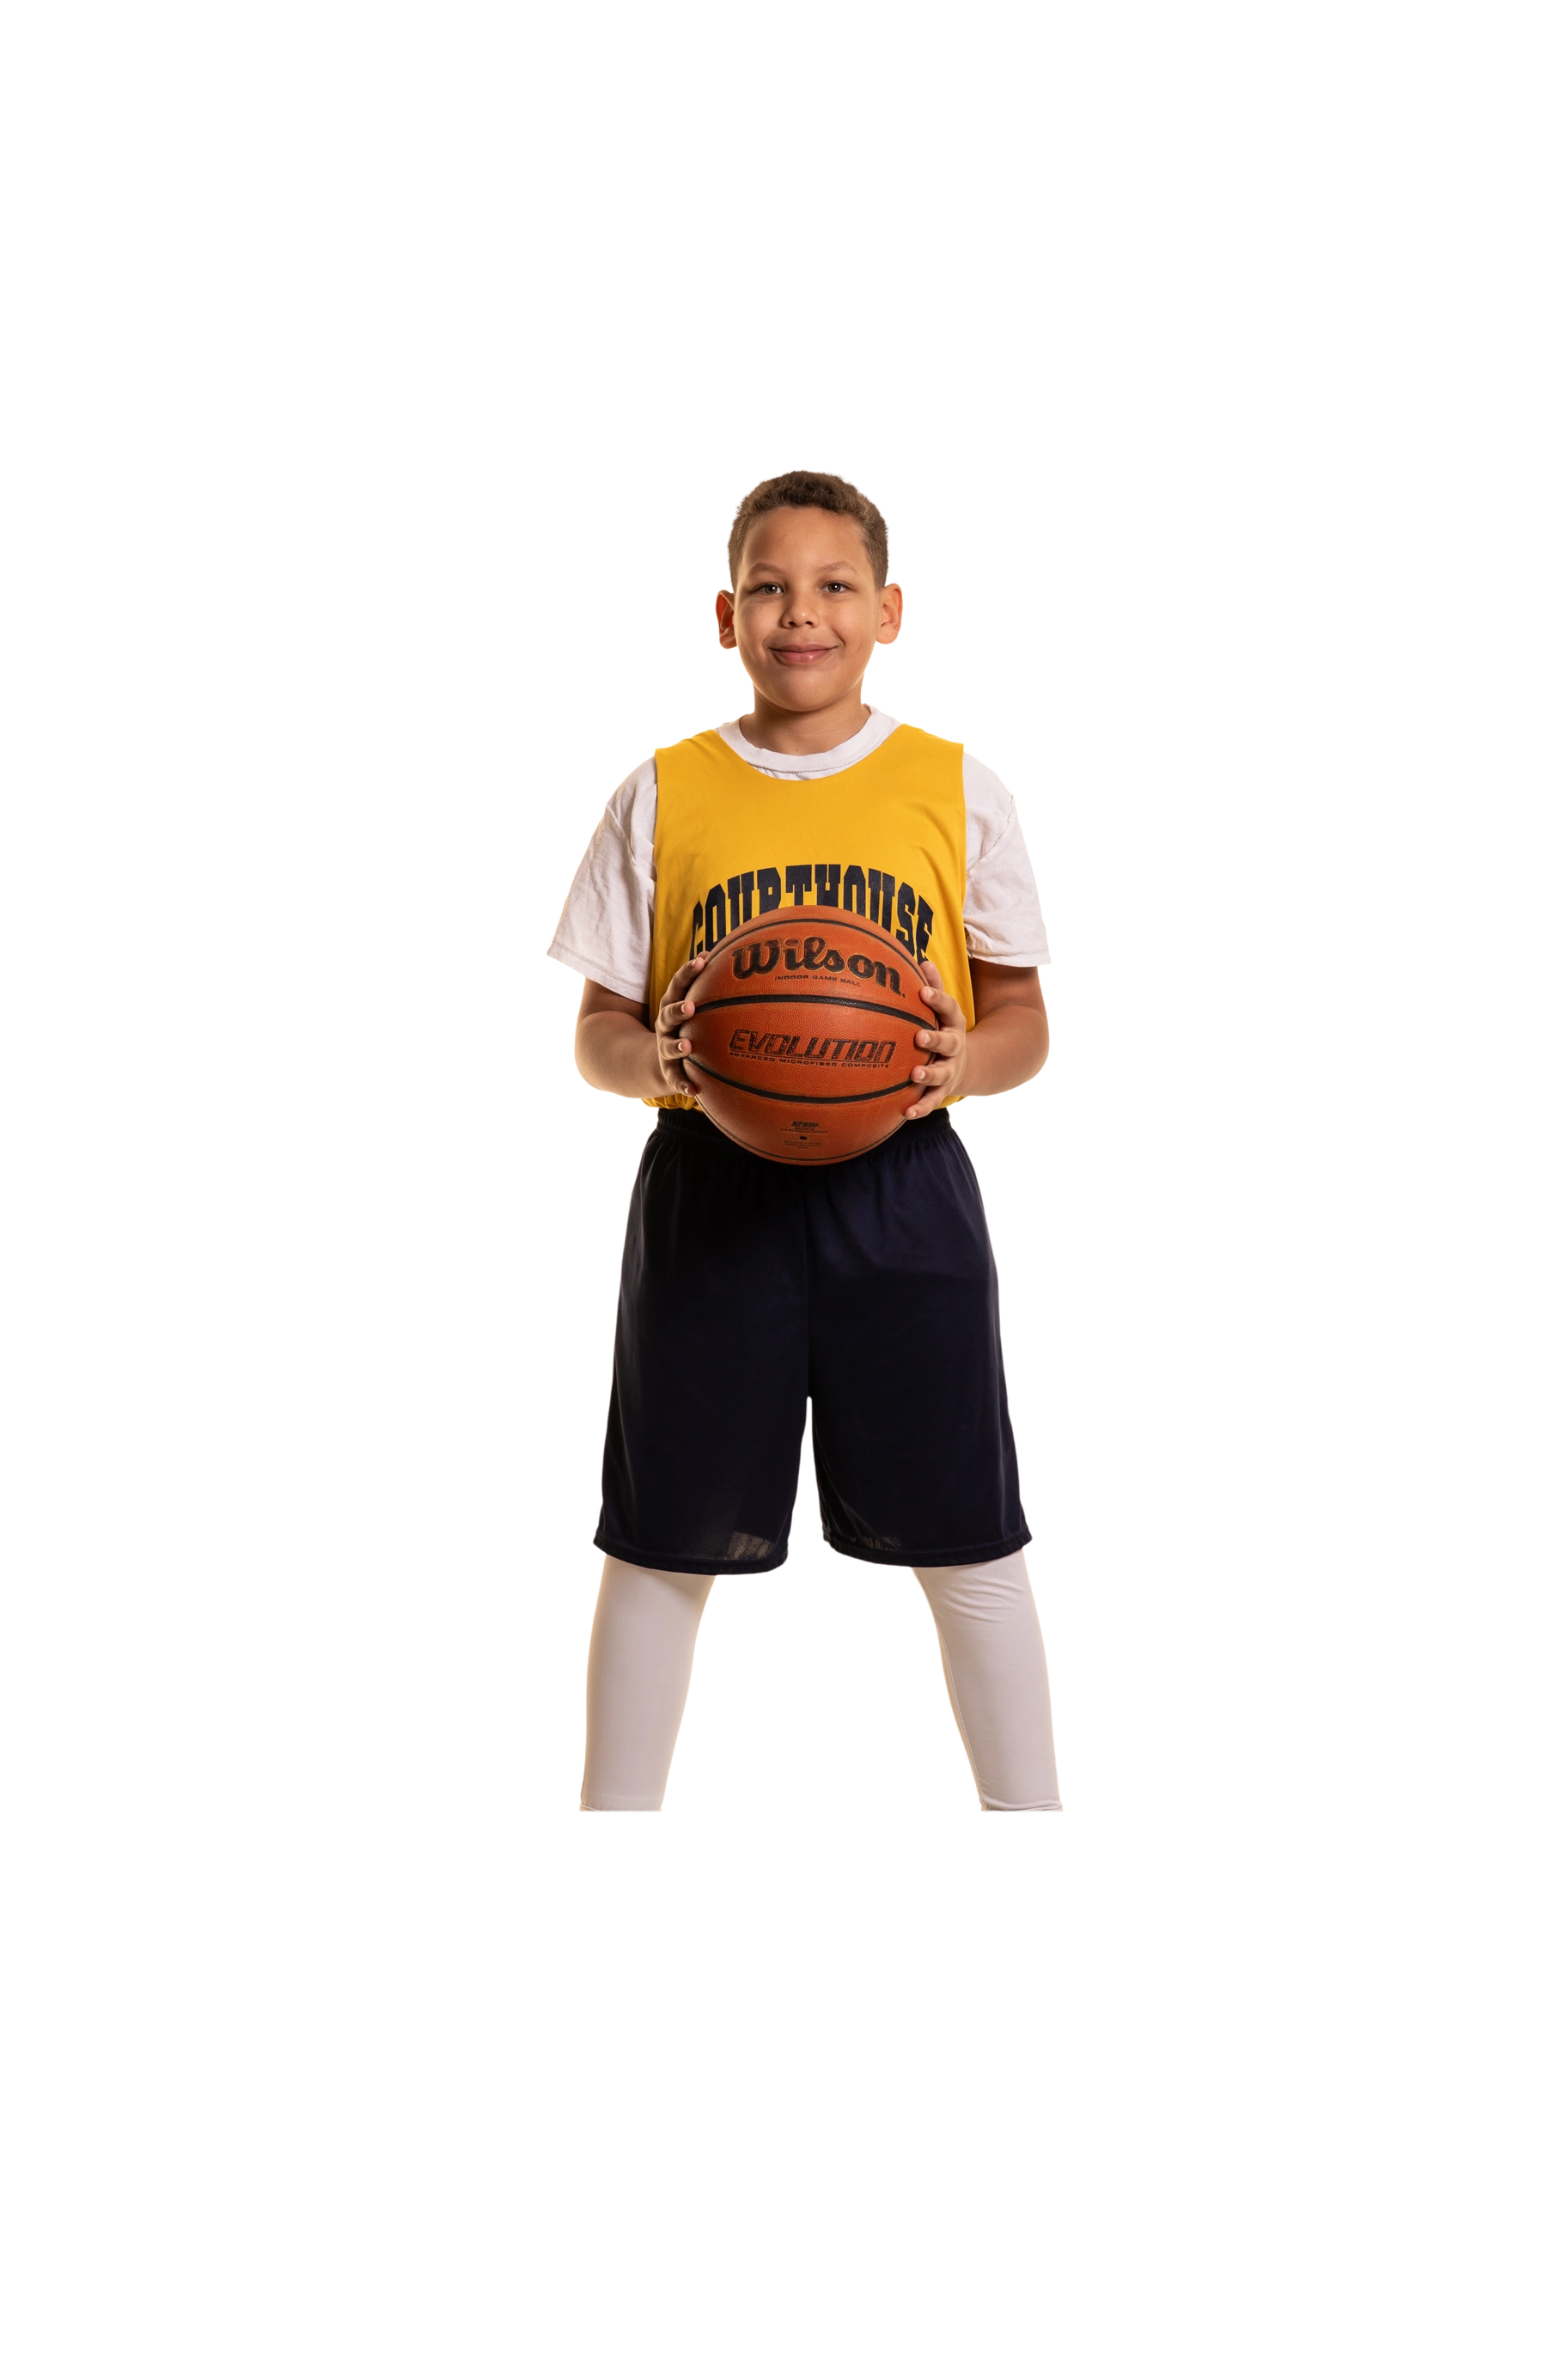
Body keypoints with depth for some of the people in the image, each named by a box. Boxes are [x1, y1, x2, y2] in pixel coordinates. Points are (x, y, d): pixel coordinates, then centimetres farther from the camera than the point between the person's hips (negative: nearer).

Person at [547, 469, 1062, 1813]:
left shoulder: (957, 790, 4)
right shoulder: (664, 796, 5)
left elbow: (1026, 1020, 7)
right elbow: (596, 1031, 7)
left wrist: (966, 1061, -15)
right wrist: (652, 1058, -16)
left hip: (902, 1189, 0)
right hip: (709, 1189, 1)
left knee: (967, 1539, 4)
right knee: (663, 1538, 7)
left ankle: (1029, 1807, 20)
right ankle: (615, 1806, 23)